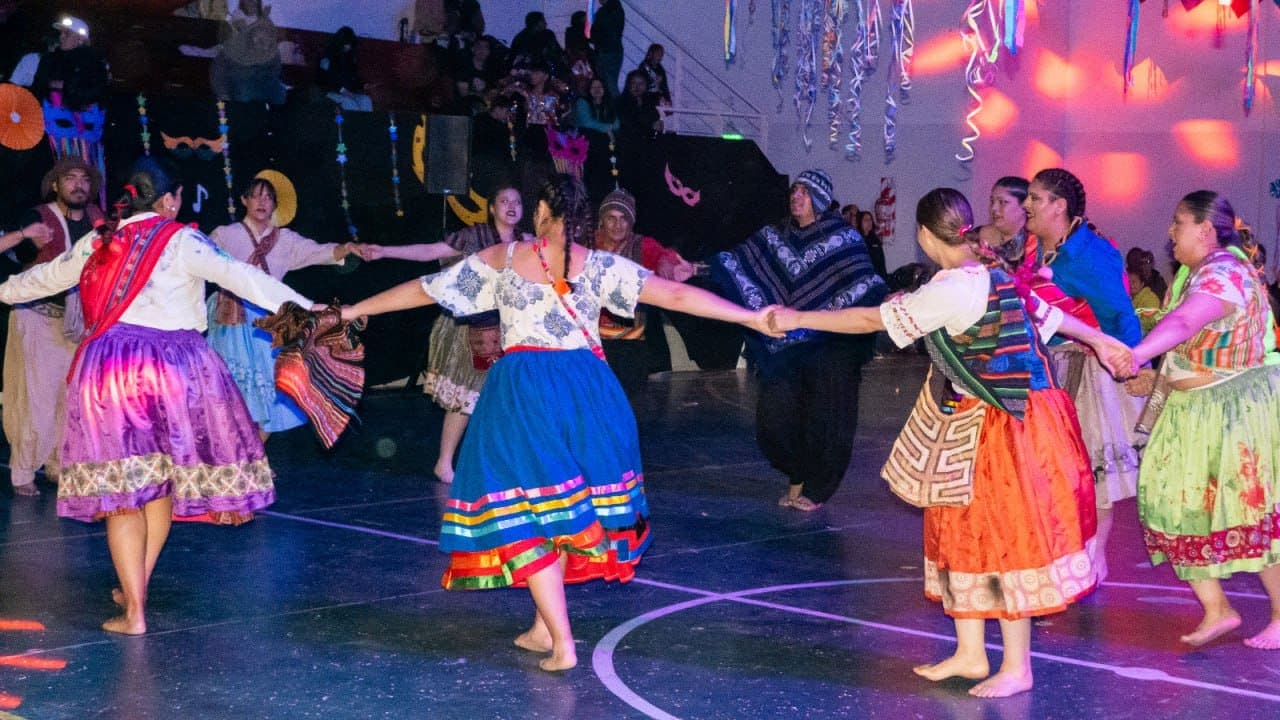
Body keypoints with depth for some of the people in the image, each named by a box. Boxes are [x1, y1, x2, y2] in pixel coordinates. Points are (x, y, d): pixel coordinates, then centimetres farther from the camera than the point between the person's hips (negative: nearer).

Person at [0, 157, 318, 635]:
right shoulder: (181, 241, -2)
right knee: (162, 481, 15)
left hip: (107, 371, 2)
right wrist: (304, 308, -16)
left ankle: (134, 609, 0)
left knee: (122, 490, 4)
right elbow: (238, 276, -12)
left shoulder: (96, 243, 12)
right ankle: (136, 588, 23)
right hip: (173, 366, -2)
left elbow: (45, 278, 27)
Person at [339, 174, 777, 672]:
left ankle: (562, 643, -5)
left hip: (523, 388, -2)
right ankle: (545, 627, 23)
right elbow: (677, 295, -2)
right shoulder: (600, 265, 3)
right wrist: (752, 317, 3)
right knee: (567, 509, 17)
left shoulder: (502, 258, 4)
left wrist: (353, 310, 25)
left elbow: (423, 290, 12)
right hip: (587, 392, 2)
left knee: (524, 511, 2)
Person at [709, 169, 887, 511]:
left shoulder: (844, 238, -4)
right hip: (784, 346, 4)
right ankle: (797, 477, 25)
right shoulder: (775, 235, 9)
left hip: (828, 345, -4)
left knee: (823, 418, 1)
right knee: (776, 413, 3)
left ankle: (816, 489, 18)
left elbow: (864, 285, -12)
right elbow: (736, 261, 4)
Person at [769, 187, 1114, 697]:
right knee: (962, 529, 14)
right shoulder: (993, 274, 5)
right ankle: (970, 653, 24)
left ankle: (1017, 667, 11)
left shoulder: (950, 289, -20)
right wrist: (1099, 341, 29)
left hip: (1004, 428, -9)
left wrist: (797, 319, -10)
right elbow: (1045, 311, 16)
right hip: (976, 426, 9)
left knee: (1006, 537, 0)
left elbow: (871, 320, -17)